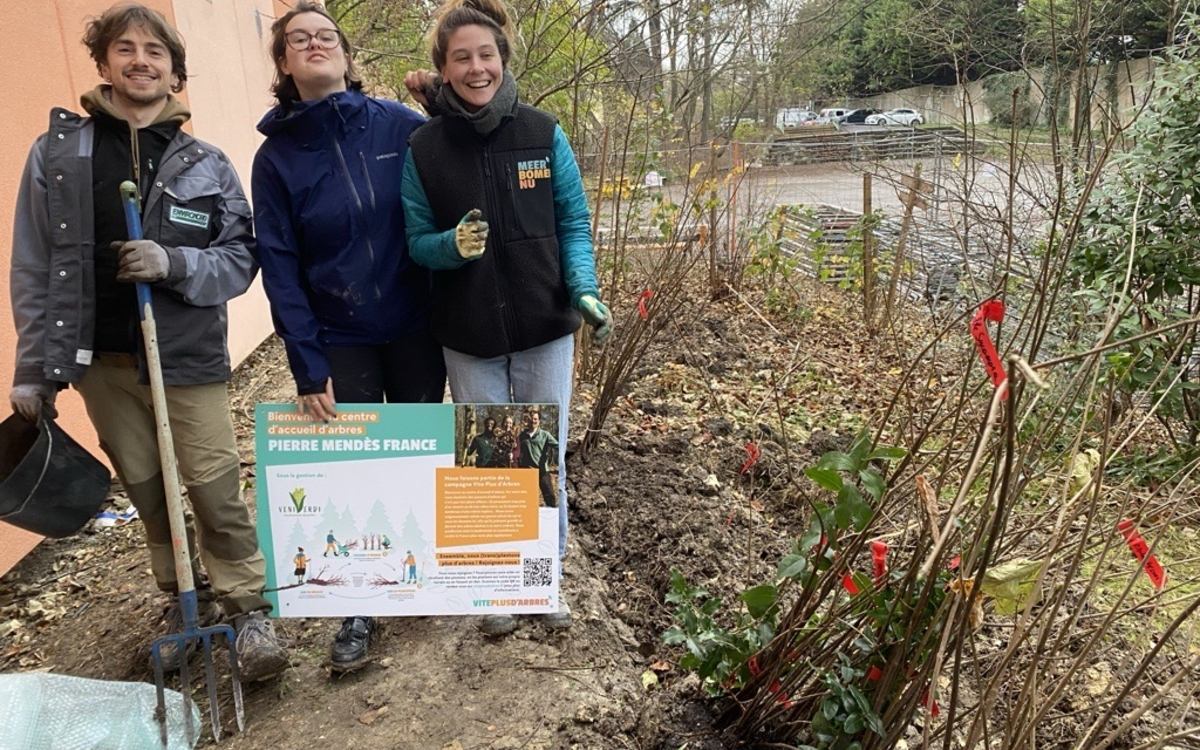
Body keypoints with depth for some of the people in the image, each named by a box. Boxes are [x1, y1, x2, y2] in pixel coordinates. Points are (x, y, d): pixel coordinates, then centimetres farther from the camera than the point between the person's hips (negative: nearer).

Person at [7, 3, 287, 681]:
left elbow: (241, 257, 0)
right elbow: (34, 271, 4)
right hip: (102, 362, 2)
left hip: (189, 358, -2)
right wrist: (35, 369, 2)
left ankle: (248, 608, 14)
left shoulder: (206, 163, 2)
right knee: (148, 493, 13)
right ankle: (184, 601, 31)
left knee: (216, 490, -2)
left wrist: (174, 264, -18)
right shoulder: (56, 153, 3)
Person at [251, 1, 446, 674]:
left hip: (416, 328, 0)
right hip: (340, 341, 0)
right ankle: (359, 609, 22)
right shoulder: (276, 156, -3)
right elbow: (281, 266, -6)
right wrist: (307, 368, -10)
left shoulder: (399, 125, -5)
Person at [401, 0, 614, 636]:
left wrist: (584, 290, -14)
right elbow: (418, 242, 0)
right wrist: (454, 244, -22)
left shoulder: (543, 133, -4)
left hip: (545, 331, 0)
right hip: (470, 341, 0)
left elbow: (574, 224, 1)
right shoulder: (423, 149, -4)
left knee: (546, 461, 11)